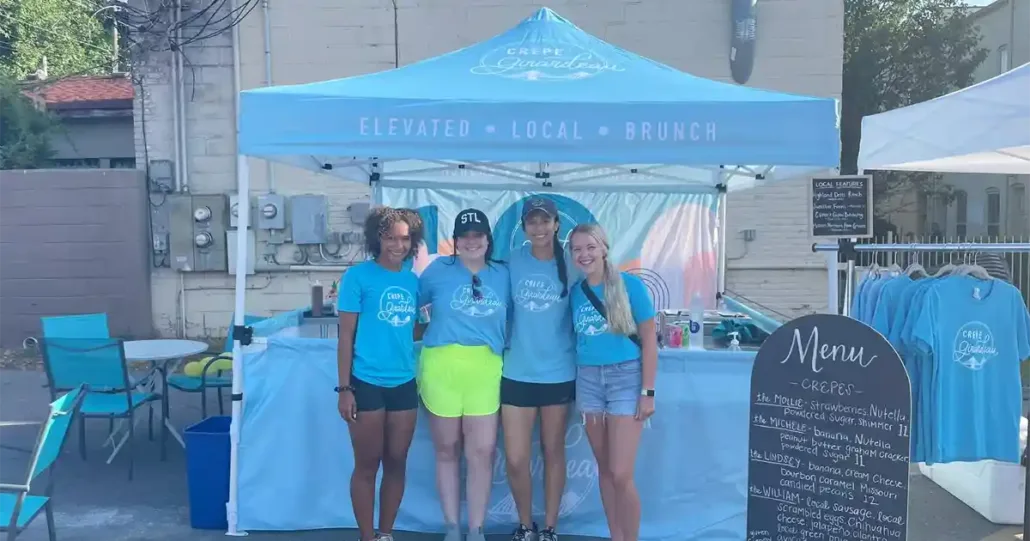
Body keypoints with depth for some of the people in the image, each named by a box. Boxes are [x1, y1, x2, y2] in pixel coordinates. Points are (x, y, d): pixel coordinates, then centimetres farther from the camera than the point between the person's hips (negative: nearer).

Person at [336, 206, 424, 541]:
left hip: (405, 385, 4)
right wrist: (344, 388, -9)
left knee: (396, 463, 11)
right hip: (366, 384, -4)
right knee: (367, 465, 5)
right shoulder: (358, 276, -6)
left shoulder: (413, 281, 7)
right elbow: (346, 335, -6)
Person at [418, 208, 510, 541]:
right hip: (441, 367, -1)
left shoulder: (502, 274, 9)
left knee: (482, 453, 0)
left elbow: (507, 320, 16)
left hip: (485, 370, 1)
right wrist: (436, 329, 5)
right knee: (447, 450, 9)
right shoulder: (439, 269, 3)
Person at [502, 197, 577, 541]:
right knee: (515, 459, 1)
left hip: (558, 373, 0)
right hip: (517, 373, 1)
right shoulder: (514, 262, -1)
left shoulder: (569, 265, -3)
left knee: (553, 452, 12)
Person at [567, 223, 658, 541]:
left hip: (626, 378, -4)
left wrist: (648, 391, -10)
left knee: (621, 474, -8)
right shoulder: (575, 292, 4)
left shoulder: (630, 285, -8)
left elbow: (649, 341, -6)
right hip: (588, 381, 4)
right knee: (604, 470, 11)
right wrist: (577, 387, 7)